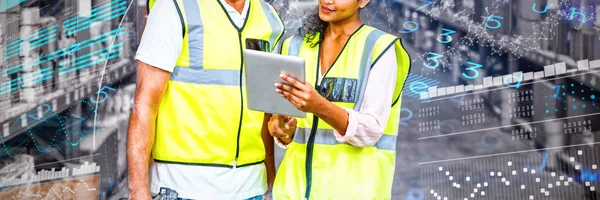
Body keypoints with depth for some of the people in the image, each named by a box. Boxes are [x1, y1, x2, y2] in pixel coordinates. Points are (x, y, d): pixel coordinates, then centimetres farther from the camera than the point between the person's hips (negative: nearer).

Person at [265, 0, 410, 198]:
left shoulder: (380, 48, -7)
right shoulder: (295, 45, 6)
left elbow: (371, 131, -14)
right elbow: (287, 136, 7)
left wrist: (320, 107, -28)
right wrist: (282, 129, -14)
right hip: (296, 182, 4)